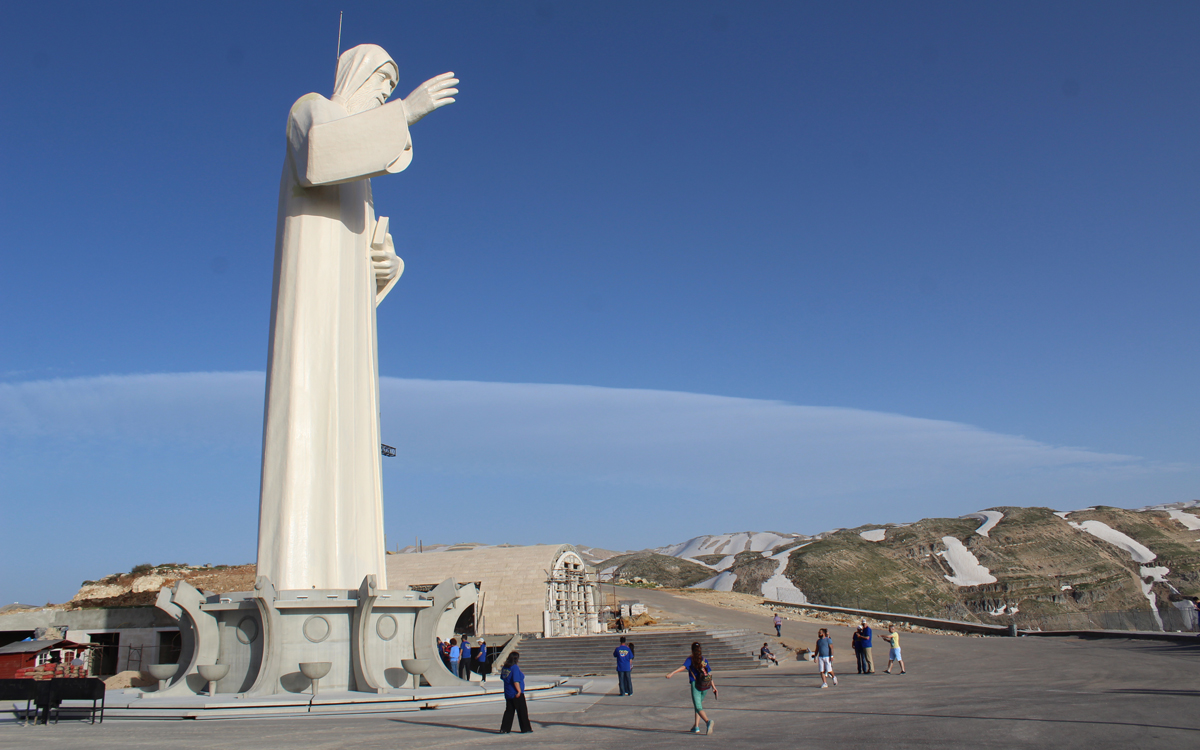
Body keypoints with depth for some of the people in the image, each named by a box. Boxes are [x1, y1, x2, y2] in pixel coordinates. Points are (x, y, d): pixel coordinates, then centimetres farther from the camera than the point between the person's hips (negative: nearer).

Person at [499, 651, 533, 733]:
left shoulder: (504, 667, 5)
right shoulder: (515, 668, -19)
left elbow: (502, 678, 16)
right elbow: (516, 681, -24)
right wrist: (519, 690, -18)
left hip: (508, 693, 7)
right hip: (516, 694, -7)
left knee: (509, 711, 13)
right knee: (522, 711, 4)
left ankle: (504, 729, 8)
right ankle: (525, 728, 10)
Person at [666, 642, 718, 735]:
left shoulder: (690, 659, 1)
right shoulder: (704, 660, 13)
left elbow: (683, 667, -17)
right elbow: (709, 674, 9)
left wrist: (672, 673, -25)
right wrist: (714, 687, 10)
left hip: (695, 685, -5)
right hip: (704, 686, 5)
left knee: (698, 708, -8)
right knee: (699, 705, 21)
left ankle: (708, 721, -34)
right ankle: (696, 727, 19)